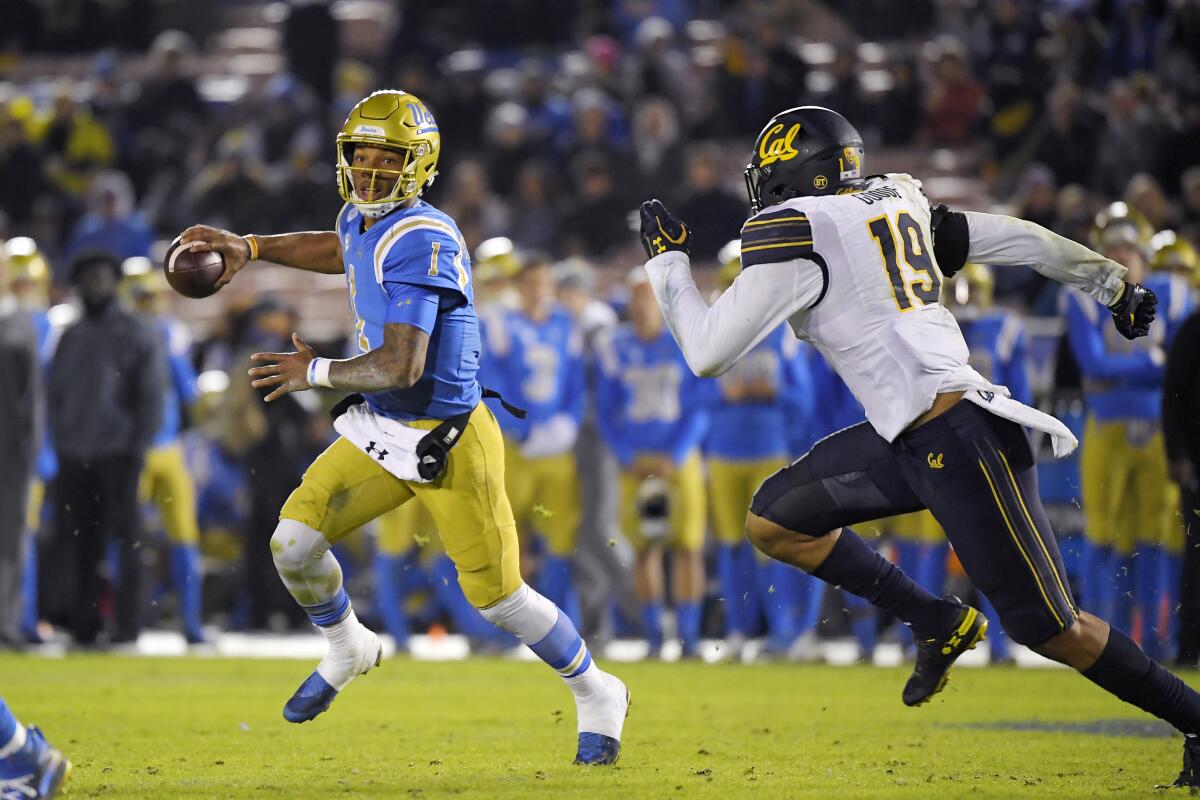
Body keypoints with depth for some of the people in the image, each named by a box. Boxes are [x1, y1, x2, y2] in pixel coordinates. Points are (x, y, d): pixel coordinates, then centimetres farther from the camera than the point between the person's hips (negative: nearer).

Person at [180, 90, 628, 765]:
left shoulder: (420, 242, -25)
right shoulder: (364, 219, 2)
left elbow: (400, 368, -30)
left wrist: (317, 373, -18)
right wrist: (251, 248, 26)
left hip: (447, 443, -8)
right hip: (379, 431, 8)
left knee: (497, 596, -1)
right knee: (295, 542, -4)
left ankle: (598, 695, 22)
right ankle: (348, 651, 24)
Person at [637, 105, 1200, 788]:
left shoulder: (793, 233, -8)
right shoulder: (895, 202, 14)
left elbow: (708, 354, -6)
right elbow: (1015, 239, 19)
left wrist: (667, 261, 8)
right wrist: (1112, 281, 31)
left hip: (960, 438, -9)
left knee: (1048, 627, -5)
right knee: (775, 521, 8)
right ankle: (939, 622, 15)